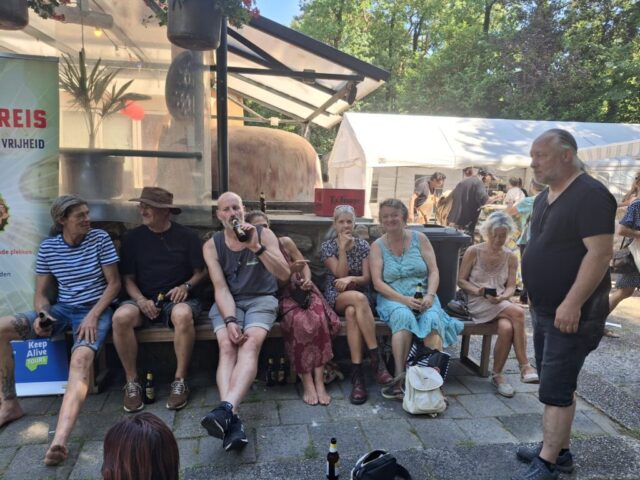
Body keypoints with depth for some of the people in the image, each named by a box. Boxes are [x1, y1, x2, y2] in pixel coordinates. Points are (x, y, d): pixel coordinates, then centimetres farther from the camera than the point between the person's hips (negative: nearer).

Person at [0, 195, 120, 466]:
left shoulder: (100, 239, -4)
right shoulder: (47, 247, 4)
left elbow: (114, 283, -4)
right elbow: (41, 293, 8)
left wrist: (93, 316, -17)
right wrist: (42, 314, -15)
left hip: (95, 310, -4)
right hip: (62, 309, 5)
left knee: (81, 358, -33)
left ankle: (60, 440, -49)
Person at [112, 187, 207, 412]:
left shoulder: (187, 236, 3)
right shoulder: (133, 237, 8)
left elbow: (201, 272, 8)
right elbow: (128, 278, 9)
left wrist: (186, 286, -13)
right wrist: (141, 300, -10)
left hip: (177, 300, -2)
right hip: (144, 300, 2)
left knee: (183, 314, -37)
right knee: (121, 316, -31)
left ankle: (180, 381, -21)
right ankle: (132, 383, -14)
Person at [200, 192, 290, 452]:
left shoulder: (263, 234, -3)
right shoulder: (212, 245, 1)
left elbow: (284, 274, -13)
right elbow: (221, 288, -7)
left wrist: (256, 247, -26)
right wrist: (230, 321, -24)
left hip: (261, 299, -1)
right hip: (228, 302, 1)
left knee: (250, 344, -31)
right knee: (227, 346, -28)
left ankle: (226, 409, -46)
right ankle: (232, 419, -40)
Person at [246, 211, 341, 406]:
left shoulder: (285, 242, 10)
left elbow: (305, 265, 16)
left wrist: (307, 280, -5)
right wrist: (290, 269, -17)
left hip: (300, 289, 3)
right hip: (281, 296, -3)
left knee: (318, 318, -30)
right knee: (300, 321, -35)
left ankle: (319, 381, -27)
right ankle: (307, 382, -27)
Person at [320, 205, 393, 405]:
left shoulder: (363, 245, 8)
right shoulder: (327, 246, 3)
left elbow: (366, 278, 1)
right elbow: (340, 275, -8)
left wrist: (351, 278, -19)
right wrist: (342, 248, -13)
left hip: (360, 294, 2)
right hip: (335, 297, -2)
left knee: (352, 312, -37)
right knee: (358, 298, -38)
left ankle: (357, 373, -39)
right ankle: (376, 359, -36)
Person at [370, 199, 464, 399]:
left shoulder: (420, 239, 9)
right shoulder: (378, 246, 5)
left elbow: (434, 272, 4)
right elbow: (377, 283, -4)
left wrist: (429, 295, -15)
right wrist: (404, 299, -17)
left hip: (422, 297, 1)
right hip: (393, 299, -1)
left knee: (433, 319, -31)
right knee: (403, 316, -35)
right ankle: (399, 378, -36)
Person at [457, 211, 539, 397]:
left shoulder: (511, 257, 7)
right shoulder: (473, 252, -1)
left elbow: (511, 286, 4)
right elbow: (461, 280, 1)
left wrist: (502, 296, -18)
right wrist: (478, 291, -18)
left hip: (501, 304, 3)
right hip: (478, 303, -3)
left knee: (507, 328, -33)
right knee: (517, 313, -30)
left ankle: (497, 374, -14)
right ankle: (524, 366, -19)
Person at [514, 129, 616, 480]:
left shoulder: (590, 195, -17)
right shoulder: (544, 198, 12)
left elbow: (600, 253, -23)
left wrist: (572, 303, -26)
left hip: (571, 313, -9)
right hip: (544, 310, 9)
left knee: (556, 389, -2)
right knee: (554, 384, 17)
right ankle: (559, 450, 30)